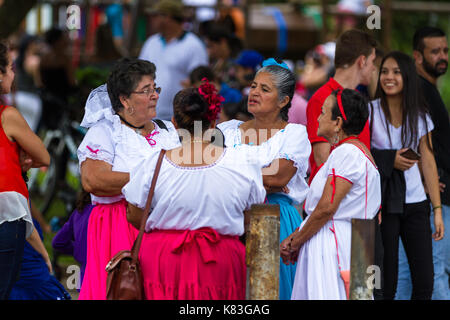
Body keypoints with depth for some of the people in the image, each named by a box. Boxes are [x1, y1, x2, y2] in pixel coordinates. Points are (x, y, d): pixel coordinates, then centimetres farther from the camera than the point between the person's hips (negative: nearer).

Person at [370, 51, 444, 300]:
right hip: (382, 203, -3)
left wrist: (437, 209, 6)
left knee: (424, 280, -1)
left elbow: (428, 164, 9)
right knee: (386, 282, -5)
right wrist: (389, 161, -14)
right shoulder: (369, 112, -2)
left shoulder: (420, 117, 8)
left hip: (415, 203, 3)